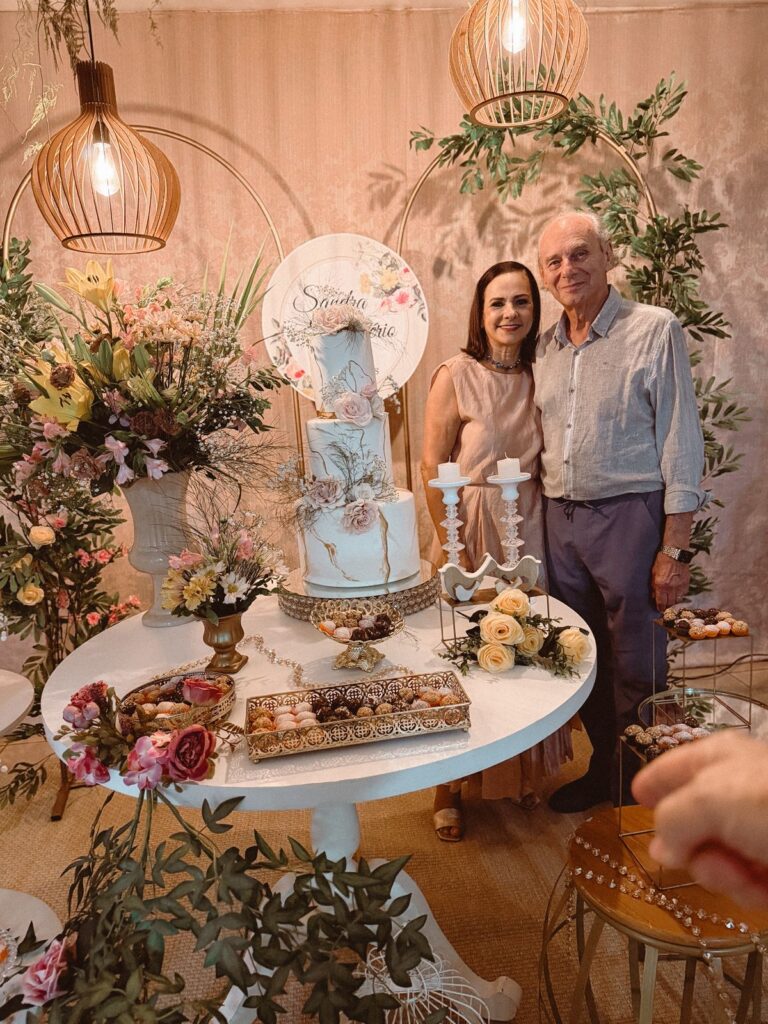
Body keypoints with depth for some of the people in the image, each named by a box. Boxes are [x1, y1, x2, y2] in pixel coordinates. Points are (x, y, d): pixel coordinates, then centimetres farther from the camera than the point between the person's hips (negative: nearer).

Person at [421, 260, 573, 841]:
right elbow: (433, 467, -9)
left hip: (528, 529, 5)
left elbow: (542, 464, 11)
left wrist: (546, 525, 2)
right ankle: (450, 786, 21)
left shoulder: (537, 377, 7)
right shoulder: (456, 375, -8)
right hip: (471, 528, -4)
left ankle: (519, 772, 34)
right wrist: (454, 548, -12)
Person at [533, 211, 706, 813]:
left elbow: (681, 443, -8)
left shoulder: (654, 330, -5)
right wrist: (541, 522, 12)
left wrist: (675, 549, -12)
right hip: (559, 519, 5)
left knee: (636, 665, 5)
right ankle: (603, 769, 35)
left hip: (628, 515, -5)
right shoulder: (546, 347, 11)